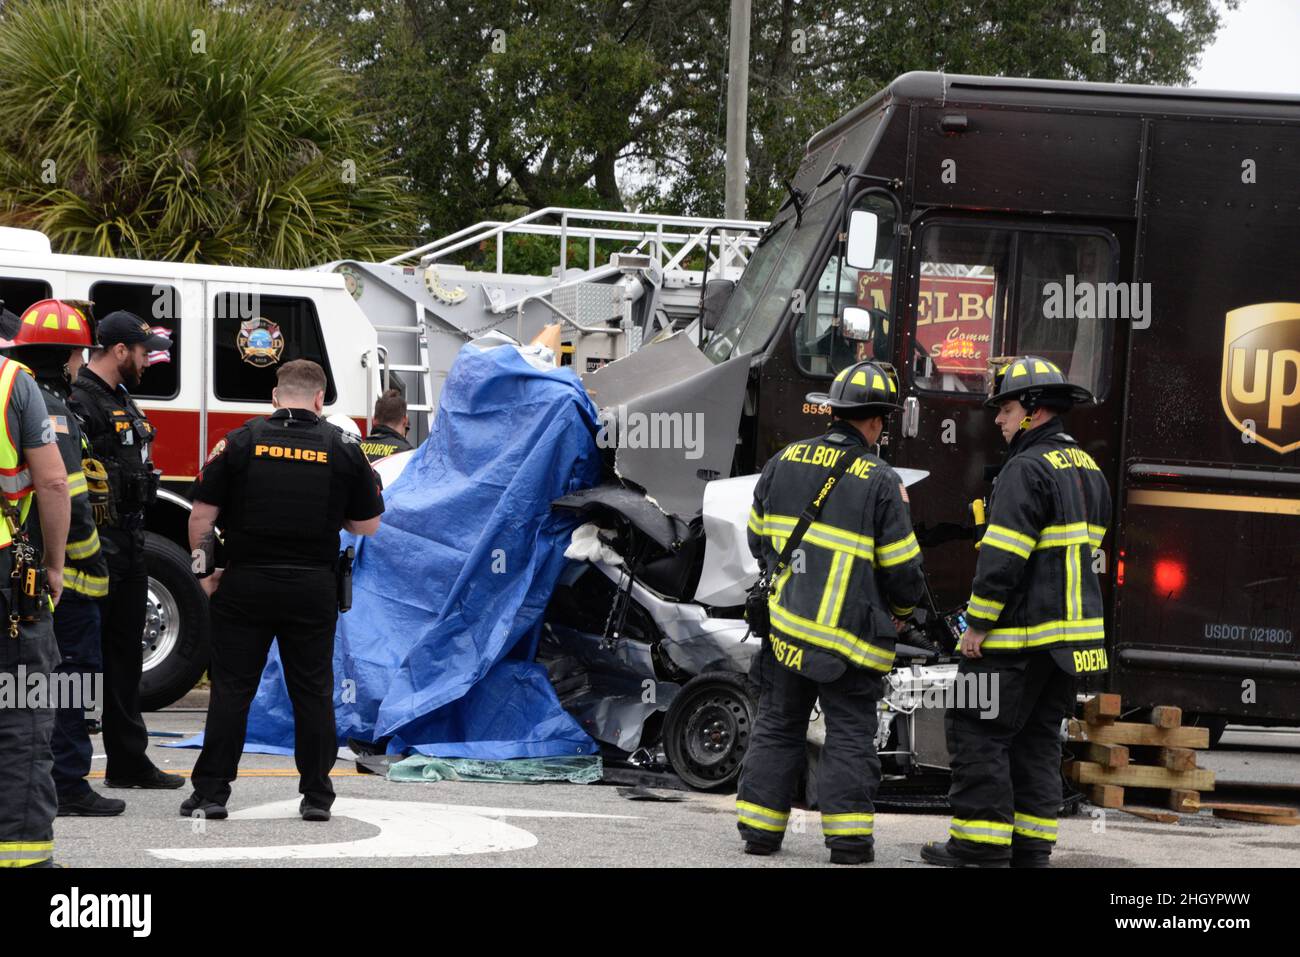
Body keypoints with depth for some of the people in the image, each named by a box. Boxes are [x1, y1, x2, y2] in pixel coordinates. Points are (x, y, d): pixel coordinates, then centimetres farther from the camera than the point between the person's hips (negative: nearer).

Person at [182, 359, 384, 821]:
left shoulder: (241, 441, -1)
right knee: (313, 692, 8)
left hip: (246, 583, -1)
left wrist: (205, 570, 9)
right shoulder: (342, 448, 1)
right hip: (313, 588, 1)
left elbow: (202, 514, -2)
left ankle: (211, 791, 3)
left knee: (231, 689, 4)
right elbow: (367, 524, 6)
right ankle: (316, 795, 10)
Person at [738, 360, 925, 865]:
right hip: (850, 634, -4)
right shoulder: (880, 481, -11)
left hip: (785, 623, 4)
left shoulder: (784, 462, 4)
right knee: (850, 734, 4)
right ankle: (848, 839, 2)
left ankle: (759, 828, 14)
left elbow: (758, 539, 14)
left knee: (777, 726, 14)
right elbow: (902, 570, -7)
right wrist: (901, 608, 14)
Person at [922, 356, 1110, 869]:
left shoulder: (1027, 469, -15)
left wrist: (977, 624, -15)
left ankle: (980, 845, -6)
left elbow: (1003, 556, -20)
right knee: (1038, 737, 13)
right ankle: (1031, 846, 13)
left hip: (1020, 634, -9)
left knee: (978, 730, -4)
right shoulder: (1089, 469, 15)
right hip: (1074, 630, 9)